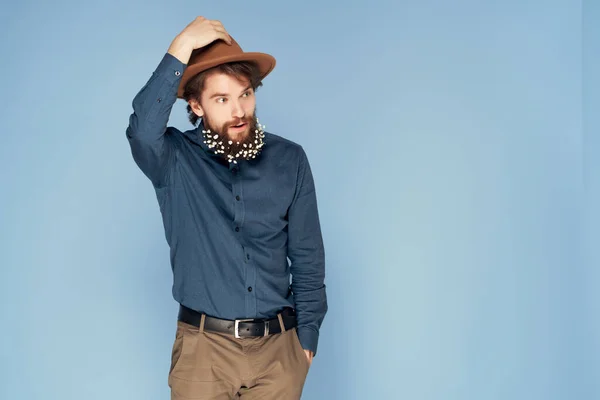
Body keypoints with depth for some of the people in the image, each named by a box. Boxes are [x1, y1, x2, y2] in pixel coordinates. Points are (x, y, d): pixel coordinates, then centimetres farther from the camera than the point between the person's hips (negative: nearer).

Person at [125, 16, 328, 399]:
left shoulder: (289, 160, -1)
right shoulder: (174, 160, -7)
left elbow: (307, 257, 4)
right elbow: (143, 131, -31)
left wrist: (307, 335, 3)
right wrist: (181, 49, -28)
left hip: (278, 347, 2)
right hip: (203, 347, -2)